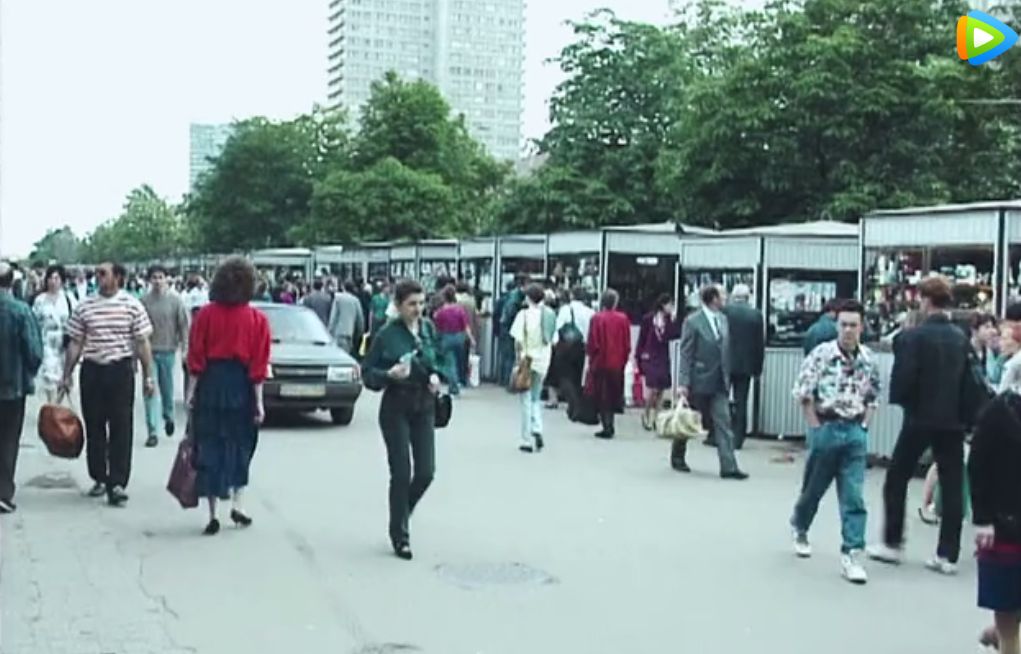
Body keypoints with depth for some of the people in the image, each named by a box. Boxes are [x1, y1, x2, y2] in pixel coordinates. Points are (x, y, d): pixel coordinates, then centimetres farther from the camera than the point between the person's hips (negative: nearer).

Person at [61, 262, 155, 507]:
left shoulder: (132, 306, -1)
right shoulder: (84, 307, 5)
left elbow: (142, 343, 0)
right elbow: (75, 344, 9)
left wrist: (148, 376, -3)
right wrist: (66, 376, 7)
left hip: (121, 370, -2)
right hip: (91, 371, 3)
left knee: (121, 428, -3)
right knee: (94, 427, 9)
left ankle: (117, 483, 0)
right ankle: (99, 478, 23)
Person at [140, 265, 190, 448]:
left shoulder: (175, 300, -4)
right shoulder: (144, 301, -3)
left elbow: (184, 325, -1)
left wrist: (185, 348, -6)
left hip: (168, 351, 0)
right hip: (149, 351, 0)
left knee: (167, 388, 12)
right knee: (150, 391, -4)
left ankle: (169, 417, 40)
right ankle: (152, 431, -1)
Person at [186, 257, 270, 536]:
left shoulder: (206, 314, -4)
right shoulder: (257, 319, -5)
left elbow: (196, 357, -4)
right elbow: (258, 365, -6)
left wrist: (191, 391, 1)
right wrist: (259, 401, -3)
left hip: (210, 384, 0)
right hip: (241, 386, 0)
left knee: (209, 448, 7)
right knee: (240, 446, 18)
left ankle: (213, 515, 9)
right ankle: (236, 504, 11)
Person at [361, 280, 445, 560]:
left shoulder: (428, 329, 4)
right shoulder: (387, 334, -11)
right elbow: (367, 373, -7)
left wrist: (435, 375, -2)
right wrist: (390, 374, -26)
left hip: (425, 407, 5)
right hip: (396, 408, -4)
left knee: (426, 472, 2)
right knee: (401, 474, -1)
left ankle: (402, 513, 31)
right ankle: (400, 536, 14)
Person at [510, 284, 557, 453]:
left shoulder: (524, 314, -11)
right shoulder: (549, 314, 0)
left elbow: (518, 340, -14)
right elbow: (551, 339, 2)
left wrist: (519, 357, -1)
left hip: (527, 360, -4)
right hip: (543, 360, 4)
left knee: (527, 400, 5)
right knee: (536, 398, 20)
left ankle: (527, 441, 7)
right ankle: (537, 430, -1)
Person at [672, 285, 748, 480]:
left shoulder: (723, 319, 8)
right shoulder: (692, 321, -11)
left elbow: (725, 350, 12)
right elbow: (685, 354, -12)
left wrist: (726, 376, 9)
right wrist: (683, 383, -17)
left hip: (719, 383, 5)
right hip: (698, 381, -5)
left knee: (723, 423, -3)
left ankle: (728, 467, -6)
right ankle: (678, 457, 29)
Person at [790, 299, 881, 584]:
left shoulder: (868, 360, 2)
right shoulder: (822, 354, -10)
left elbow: (872, 397, 14)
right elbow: (803, 394, -7)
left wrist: (863, 426, 4)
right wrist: (816, 428, -8)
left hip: (855, 431, 2)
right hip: (826, 428, -2)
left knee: (854, 497, -3)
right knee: (813, 487, 15)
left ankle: (852, 554, 0)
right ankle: (799, 529, 42)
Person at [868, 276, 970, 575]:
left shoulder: (913, 336, -12)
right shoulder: (962, 338, 4)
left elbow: (903, 380, -16)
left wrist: (902, 400, 2)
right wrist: (962, 412, 13)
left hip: (920, 418, -4)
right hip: (952, 419, 4)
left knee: (896, 479, 11)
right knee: (952, 486, 6)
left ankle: (892, 544, 17)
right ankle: (948, 555, 7)